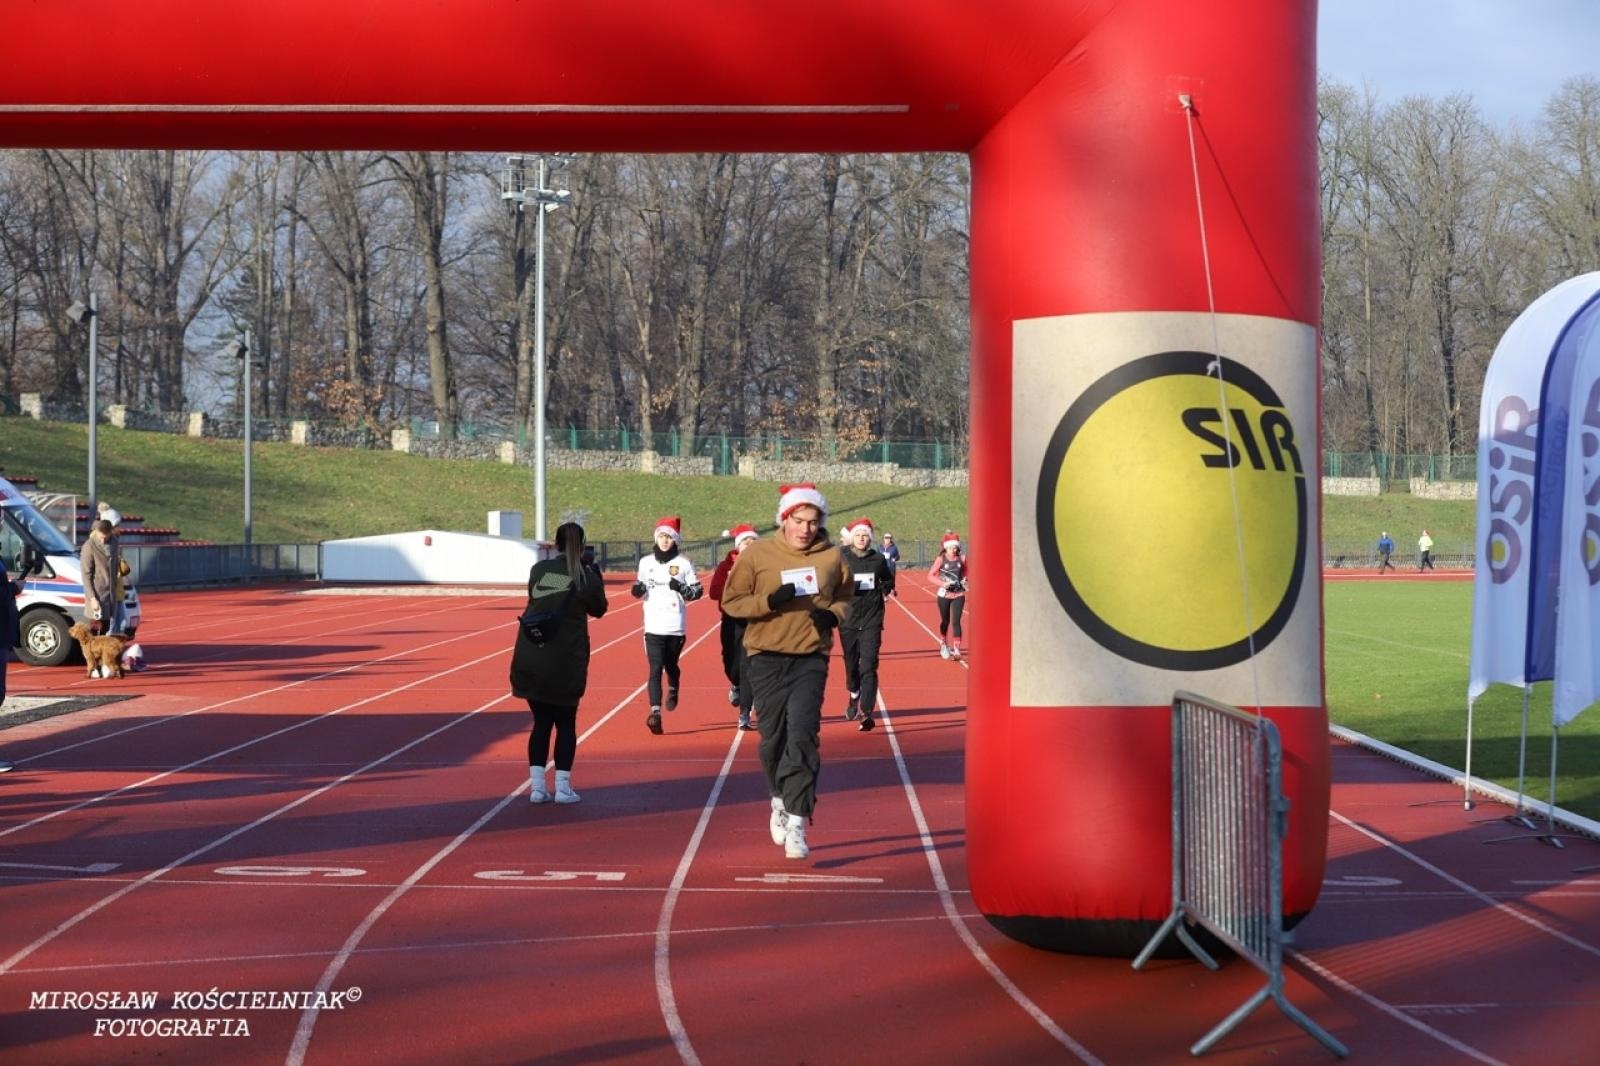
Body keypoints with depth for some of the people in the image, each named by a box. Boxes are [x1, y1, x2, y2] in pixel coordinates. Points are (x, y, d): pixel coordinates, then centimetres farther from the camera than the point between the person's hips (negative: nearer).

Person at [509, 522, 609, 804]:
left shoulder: (538, 570, 3)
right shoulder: (587, 578, -6)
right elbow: (598, 610, 8)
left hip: (531, 661, 3)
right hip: (566, 664, -3)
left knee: (541, 722, 13)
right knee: (565, 723, 11)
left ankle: (537, 785, 8)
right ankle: (562, 786, 6)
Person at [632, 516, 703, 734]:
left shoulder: (684, 563, 1)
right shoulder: (646, 562, 8)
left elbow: (697, 592, 3)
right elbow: (640, 589, 20)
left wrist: (682, 588, -16)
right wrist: (637, 589, -3)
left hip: (676, 626, 0)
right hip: (653, 626, 0)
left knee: (671, 665, 14)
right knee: (655, 669, -11)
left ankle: (673, 689, 47)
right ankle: (655, 712, -19)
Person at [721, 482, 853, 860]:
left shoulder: (832, 557, 2)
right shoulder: (757, 554, -3)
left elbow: (845, 596, 17)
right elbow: (731, 601, -1)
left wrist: (833, 613, -5)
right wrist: (769, 601, -17)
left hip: (811, 660, 0)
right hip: (767, 660, 0)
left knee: (803, 736, -14)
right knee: (772, 738, 7)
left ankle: (796, 823, -13)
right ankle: (780, 800, 35)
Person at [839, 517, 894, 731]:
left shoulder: (878, 559, 3)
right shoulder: (841, 559, -3)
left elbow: (887, 580, 21)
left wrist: (888, 589, 1)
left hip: (872, 620, 0)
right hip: (848, 620, 1)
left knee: (868, 667, -10)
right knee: (851, 665, 12)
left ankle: (866, 713, -15)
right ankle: (854, 696, 43)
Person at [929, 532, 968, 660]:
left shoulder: (962, 559, -2)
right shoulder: (940, 559, -8)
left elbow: (966, 572, 14)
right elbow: (930, 576, -8)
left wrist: (965, 580, -7)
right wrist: (943, 584, -20)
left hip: (958, 595, 0)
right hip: (944, 594, 0)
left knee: (956, 621, -10)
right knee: (945, 621, 14)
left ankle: (956, 649, -10)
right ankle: (943, 644, 38)